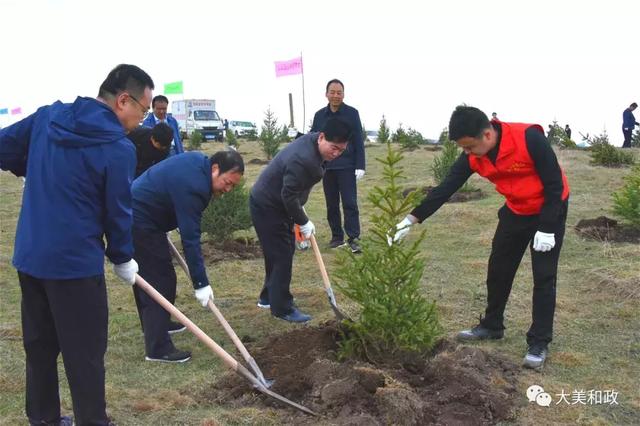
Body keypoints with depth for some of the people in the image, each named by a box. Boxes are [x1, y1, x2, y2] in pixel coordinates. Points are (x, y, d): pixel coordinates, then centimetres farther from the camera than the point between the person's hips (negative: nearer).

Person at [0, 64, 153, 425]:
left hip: (29, 256, 7)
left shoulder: (46, 116, 3)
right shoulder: (119, 148, -14)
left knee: (39, 346, 19)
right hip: (76, 262, -7)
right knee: (85, 354, 4)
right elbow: (118, 212, -8)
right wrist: (123, 259, 7)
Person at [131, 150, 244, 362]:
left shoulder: (198, 161, 0)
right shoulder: (192, 187, -28)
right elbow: (190, 238, -28)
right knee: (161, 280, -9)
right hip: (140, 222, -10)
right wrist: (201, 283, -24)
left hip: (136, 213, 10)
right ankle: (158, 348, -5)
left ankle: (153, 324, 39)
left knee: (147, 275, 22)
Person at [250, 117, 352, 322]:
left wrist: (300, 216, 16)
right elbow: (289, 196, -28)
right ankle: (282, 308, 6)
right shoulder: (302, 160, -33)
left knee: (280, 253, 18)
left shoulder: (311, 143, -2)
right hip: (267, 208, -10)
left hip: (276, 204, 10)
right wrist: (303, 223, -15)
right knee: (282, 256, -4)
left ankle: (268, 297, 32)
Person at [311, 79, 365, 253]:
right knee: (331, 205, 8)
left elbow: (358, 141, -3)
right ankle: (337, 236, 18)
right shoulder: (319, 115, 7)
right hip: (326, 166, 4)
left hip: (347, 166, -4)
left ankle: (353, 238, 0)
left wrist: (360, 166, -9)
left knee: (350, 203, -4)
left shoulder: (352, 113, -2)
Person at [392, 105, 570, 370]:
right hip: (515, 211, 6)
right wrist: (412, 219, -21)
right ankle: (492, 326, 28)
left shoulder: (529, 138, -31)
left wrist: (547, 228, -24)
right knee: (498, 269, 10)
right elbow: (446, 188, -14)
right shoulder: (473, 156, -14)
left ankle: (539, 343, 4)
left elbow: (554, 184, -24)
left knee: (543, 276, -5)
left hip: (549, 209, -6)